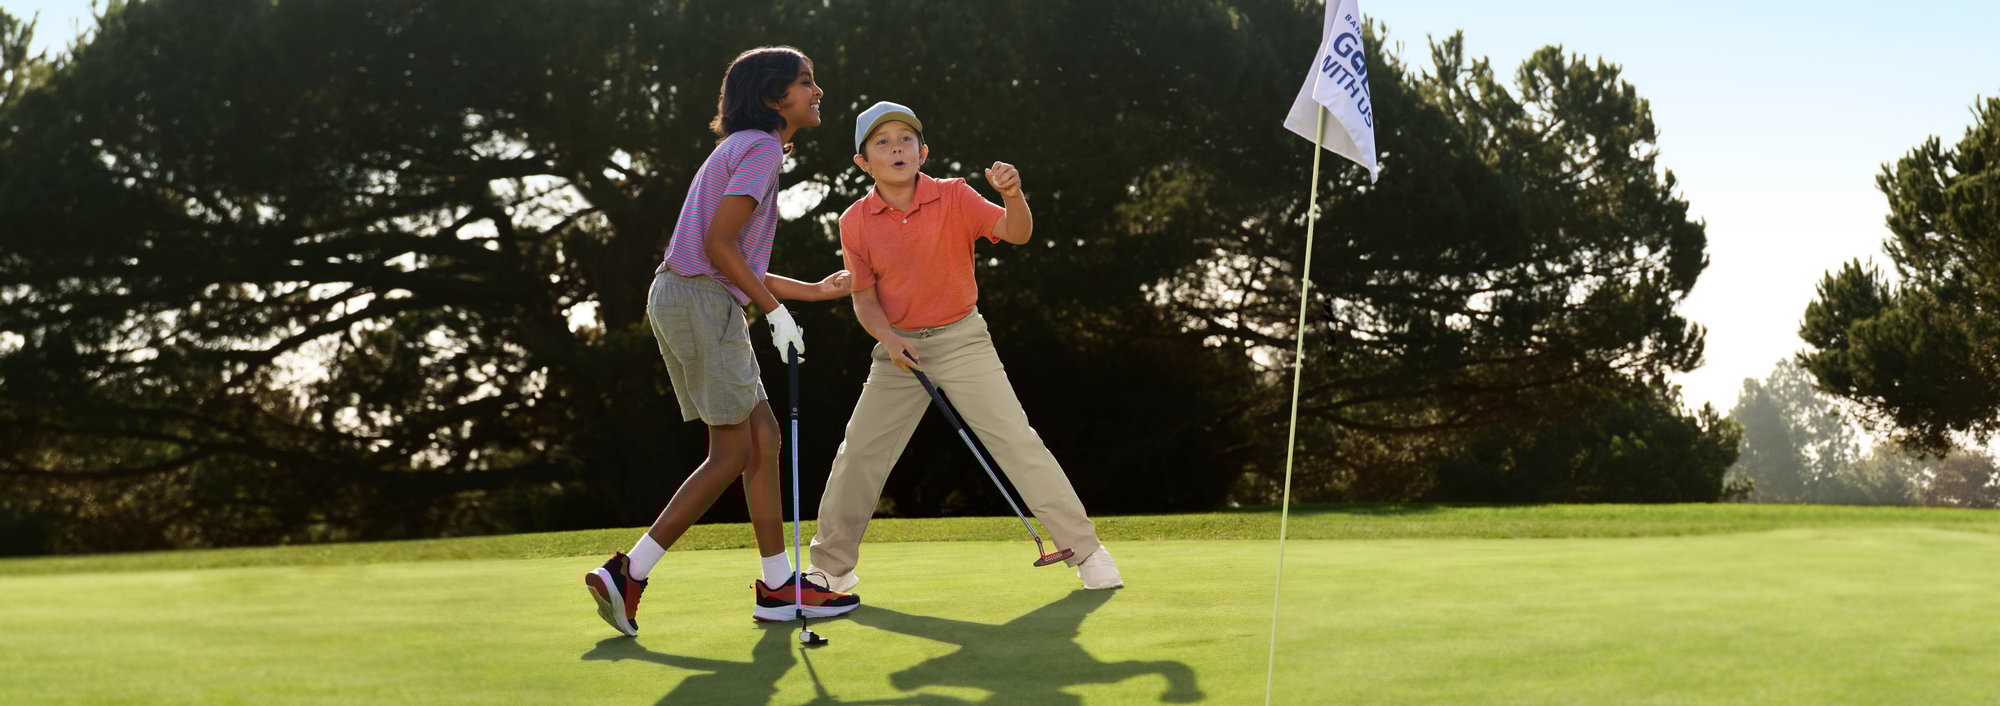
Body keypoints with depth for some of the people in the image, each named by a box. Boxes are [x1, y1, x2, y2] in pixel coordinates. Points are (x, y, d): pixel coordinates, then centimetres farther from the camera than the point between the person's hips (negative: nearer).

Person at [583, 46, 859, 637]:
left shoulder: (747, 149, 21)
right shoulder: (761, 149, -10)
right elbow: (718, 245, -18)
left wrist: (816, 291, 27)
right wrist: (776, 310, -13)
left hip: (695, 300, 10)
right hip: (700, 303, -10)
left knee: (763, 438, 10)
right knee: (733, 453, -4)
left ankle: (778, 586, 14)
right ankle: (627, 574, -4)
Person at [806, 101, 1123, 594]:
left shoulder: (954, 198, -10)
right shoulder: (855, 222, -5)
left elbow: (1017, 234, -22)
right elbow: (864, 298, 0)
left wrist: (1013, 195, -43)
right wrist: (888, 338, -19)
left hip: (961, 339, -2)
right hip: (898, 349, 3)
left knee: (1017, 439, -11)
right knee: (857, 455, 4)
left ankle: (1085, 550, -3)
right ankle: (830, 567, 22)